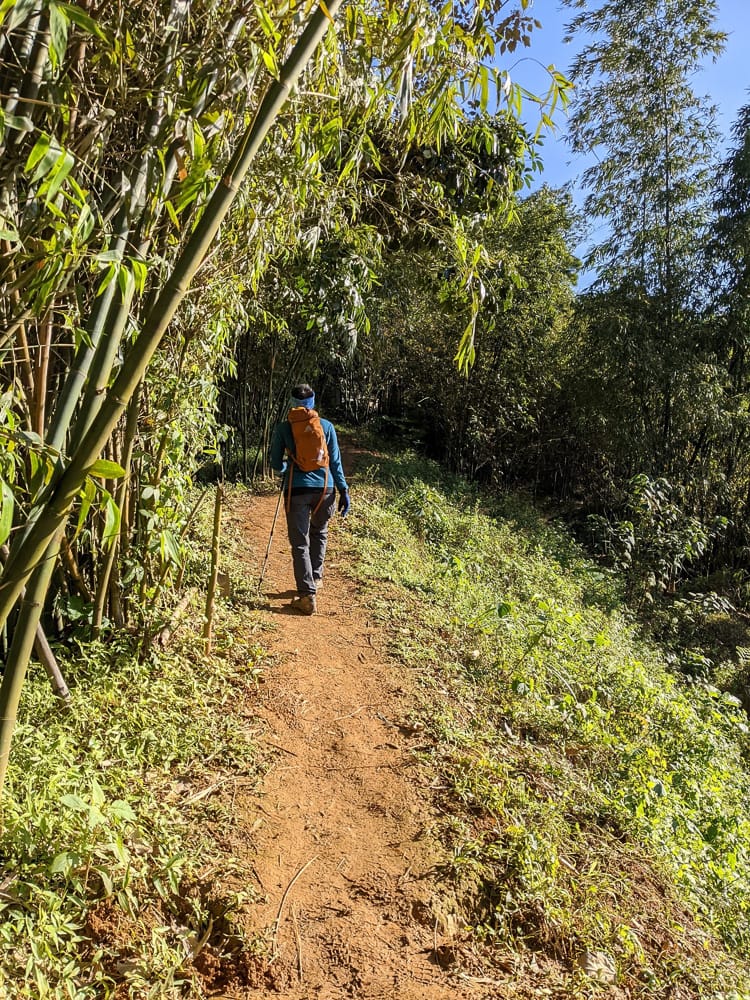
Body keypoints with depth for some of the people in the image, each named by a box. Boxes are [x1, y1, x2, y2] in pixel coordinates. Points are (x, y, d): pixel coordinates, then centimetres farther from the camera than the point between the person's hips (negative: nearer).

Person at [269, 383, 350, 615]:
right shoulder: (326, 426, 6)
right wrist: (344, 491, 8)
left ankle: (307, 596, -5)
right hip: (325, 488, 2)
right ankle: (315, 578, 33)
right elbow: (335, 461, 4)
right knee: (319, 533, 26)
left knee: (300, 543, 2)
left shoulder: (283, 428, 4)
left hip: (296, 489, -2)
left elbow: (276, 465, 8)